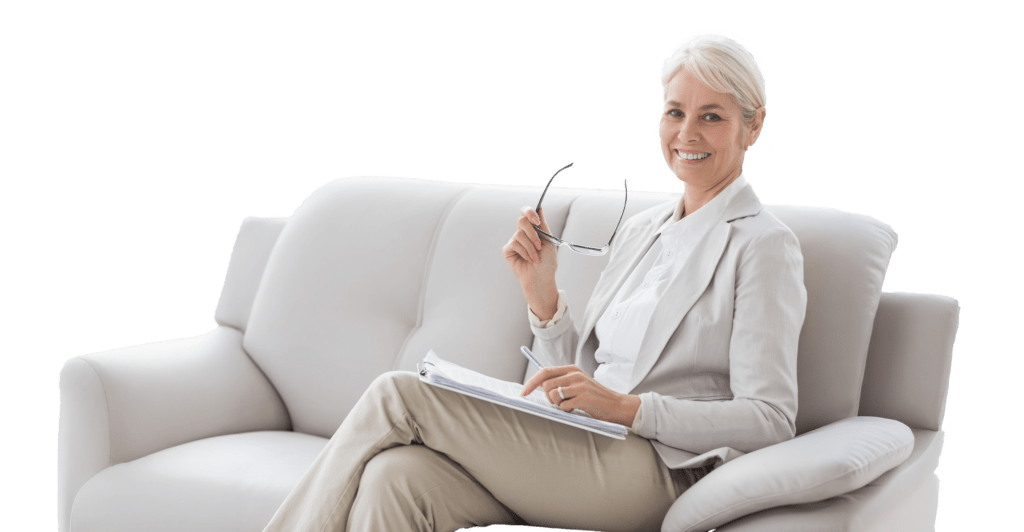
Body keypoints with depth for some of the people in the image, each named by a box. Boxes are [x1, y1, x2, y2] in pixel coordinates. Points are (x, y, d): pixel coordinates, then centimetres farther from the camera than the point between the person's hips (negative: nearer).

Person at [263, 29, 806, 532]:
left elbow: (770, 419, -9)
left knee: (395, 397, -16)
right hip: (584, 453, 6)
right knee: (396, 476, -24)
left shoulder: (765, 246, -1)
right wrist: (541, 292, 1)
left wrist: (627, 407, -18)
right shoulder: (638, 229, 20)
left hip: (655, 473, -6)